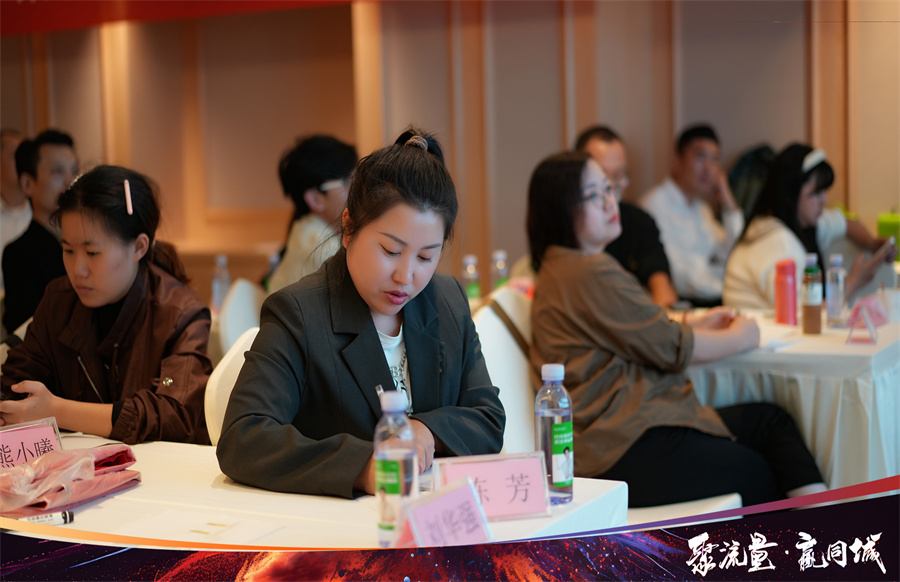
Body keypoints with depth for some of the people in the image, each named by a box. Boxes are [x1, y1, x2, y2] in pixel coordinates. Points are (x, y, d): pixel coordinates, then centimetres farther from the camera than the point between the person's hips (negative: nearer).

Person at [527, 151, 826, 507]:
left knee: (769, 420, 10)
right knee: (759, 477, 2)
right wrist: (740, 336, 5)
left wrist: (693, 324, 14)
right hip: (626, 453, -10)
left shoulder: (562, 268, 16)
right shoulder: (590, 274, -18)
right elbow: (671, 349, -11)